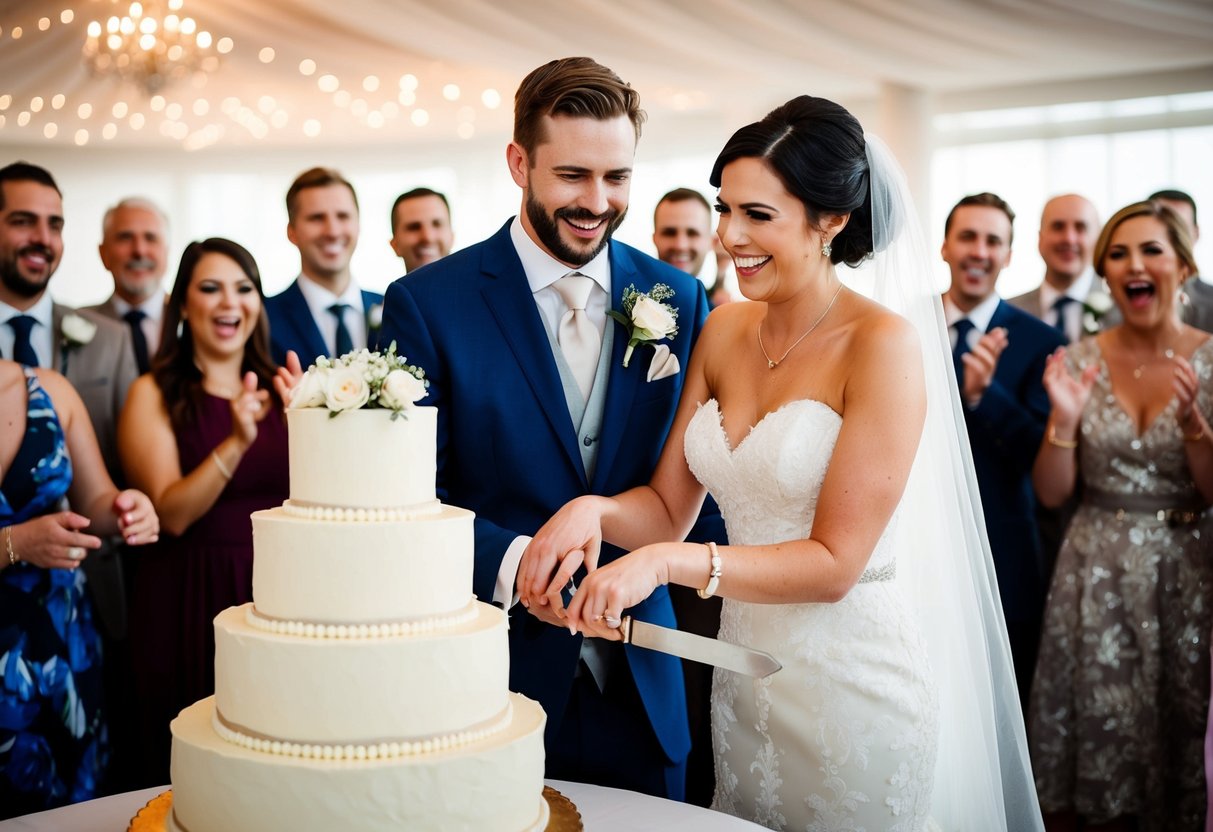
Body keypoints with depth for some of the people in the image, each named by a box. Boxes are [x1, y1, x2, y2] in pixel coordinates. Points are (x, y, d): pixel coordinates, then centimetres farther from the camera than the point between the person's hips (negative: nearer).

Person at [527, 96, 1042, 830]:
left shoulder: (883, 343, -17)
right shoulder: (724, 331, 2)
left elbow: (836, 561, -19)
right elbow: (670, 506, 3)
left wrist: (669, 563, -28)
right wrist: (595, 510, -18)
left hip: (851, 687, -6)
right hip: (743, 678, 6)